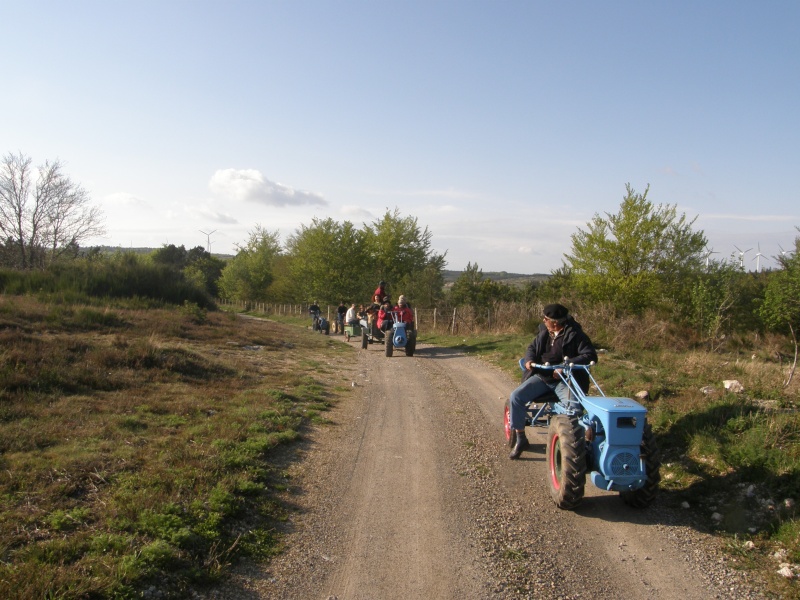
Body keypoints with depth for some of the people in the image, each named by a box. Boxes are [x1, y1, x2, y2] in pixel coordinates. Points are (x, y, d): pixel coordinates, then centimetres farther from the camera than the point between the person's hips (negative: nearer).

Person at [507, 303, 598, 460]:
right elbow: (532, 347, 20)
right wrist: (529, 359, -5)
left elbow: (590, 356, -17)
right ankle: (521, 439, -2)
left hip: (563, 380, -4)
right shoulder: (544, 332, 6)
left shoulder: (575, 334, -10)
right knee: (515, 397, -16)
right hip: (541, 376, 5)